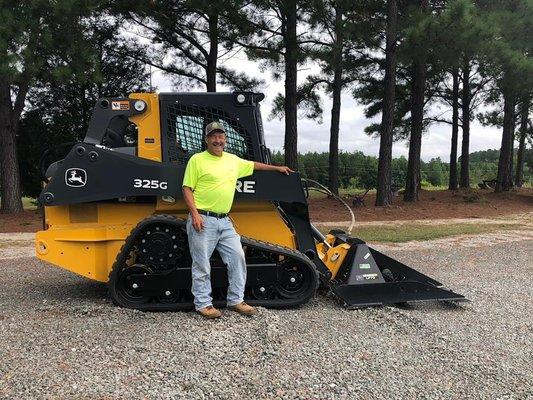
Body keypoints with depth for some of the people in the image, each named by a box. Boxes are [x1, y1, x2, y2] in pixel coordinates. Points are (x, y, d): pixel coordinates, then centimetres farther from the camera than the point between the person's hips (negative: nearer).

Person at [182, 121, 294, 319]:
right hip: (203, 220, -6)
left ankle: (236, 300, 19)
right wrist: (194, 214, -17)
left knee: (237, 257, 5)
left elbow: (253, 165, 32)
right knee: (202, 264, 1)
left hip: (224, 221, 6)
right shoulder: (197, 160, -3)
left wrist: (276, 168, 38)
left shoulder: (233, 160, 14)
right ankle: (203, 304, 15)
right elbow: (187, 189, -6)